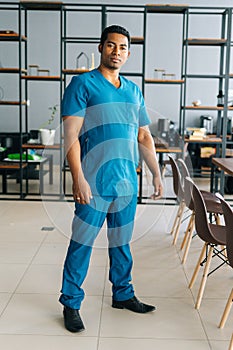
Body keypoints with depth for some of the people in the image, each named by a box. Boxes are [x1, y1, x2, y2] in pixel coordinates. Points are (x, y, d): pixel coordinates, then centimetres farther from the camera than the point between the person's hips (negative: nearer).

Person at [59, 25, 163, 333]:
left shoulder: (134, 90, 14)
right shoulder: (83, 84, -4)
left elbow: (144, 137, 18)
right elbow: (71, 135, -11)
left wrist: (157, 174, 15)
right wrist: (78, 179, -19)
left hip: (127, 181, 6)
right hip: (95, 182, -5)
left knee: (122, 243, 17)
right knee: (81, 245, 3)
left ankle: (123, 294, 33)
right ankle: (71, 304, 17)